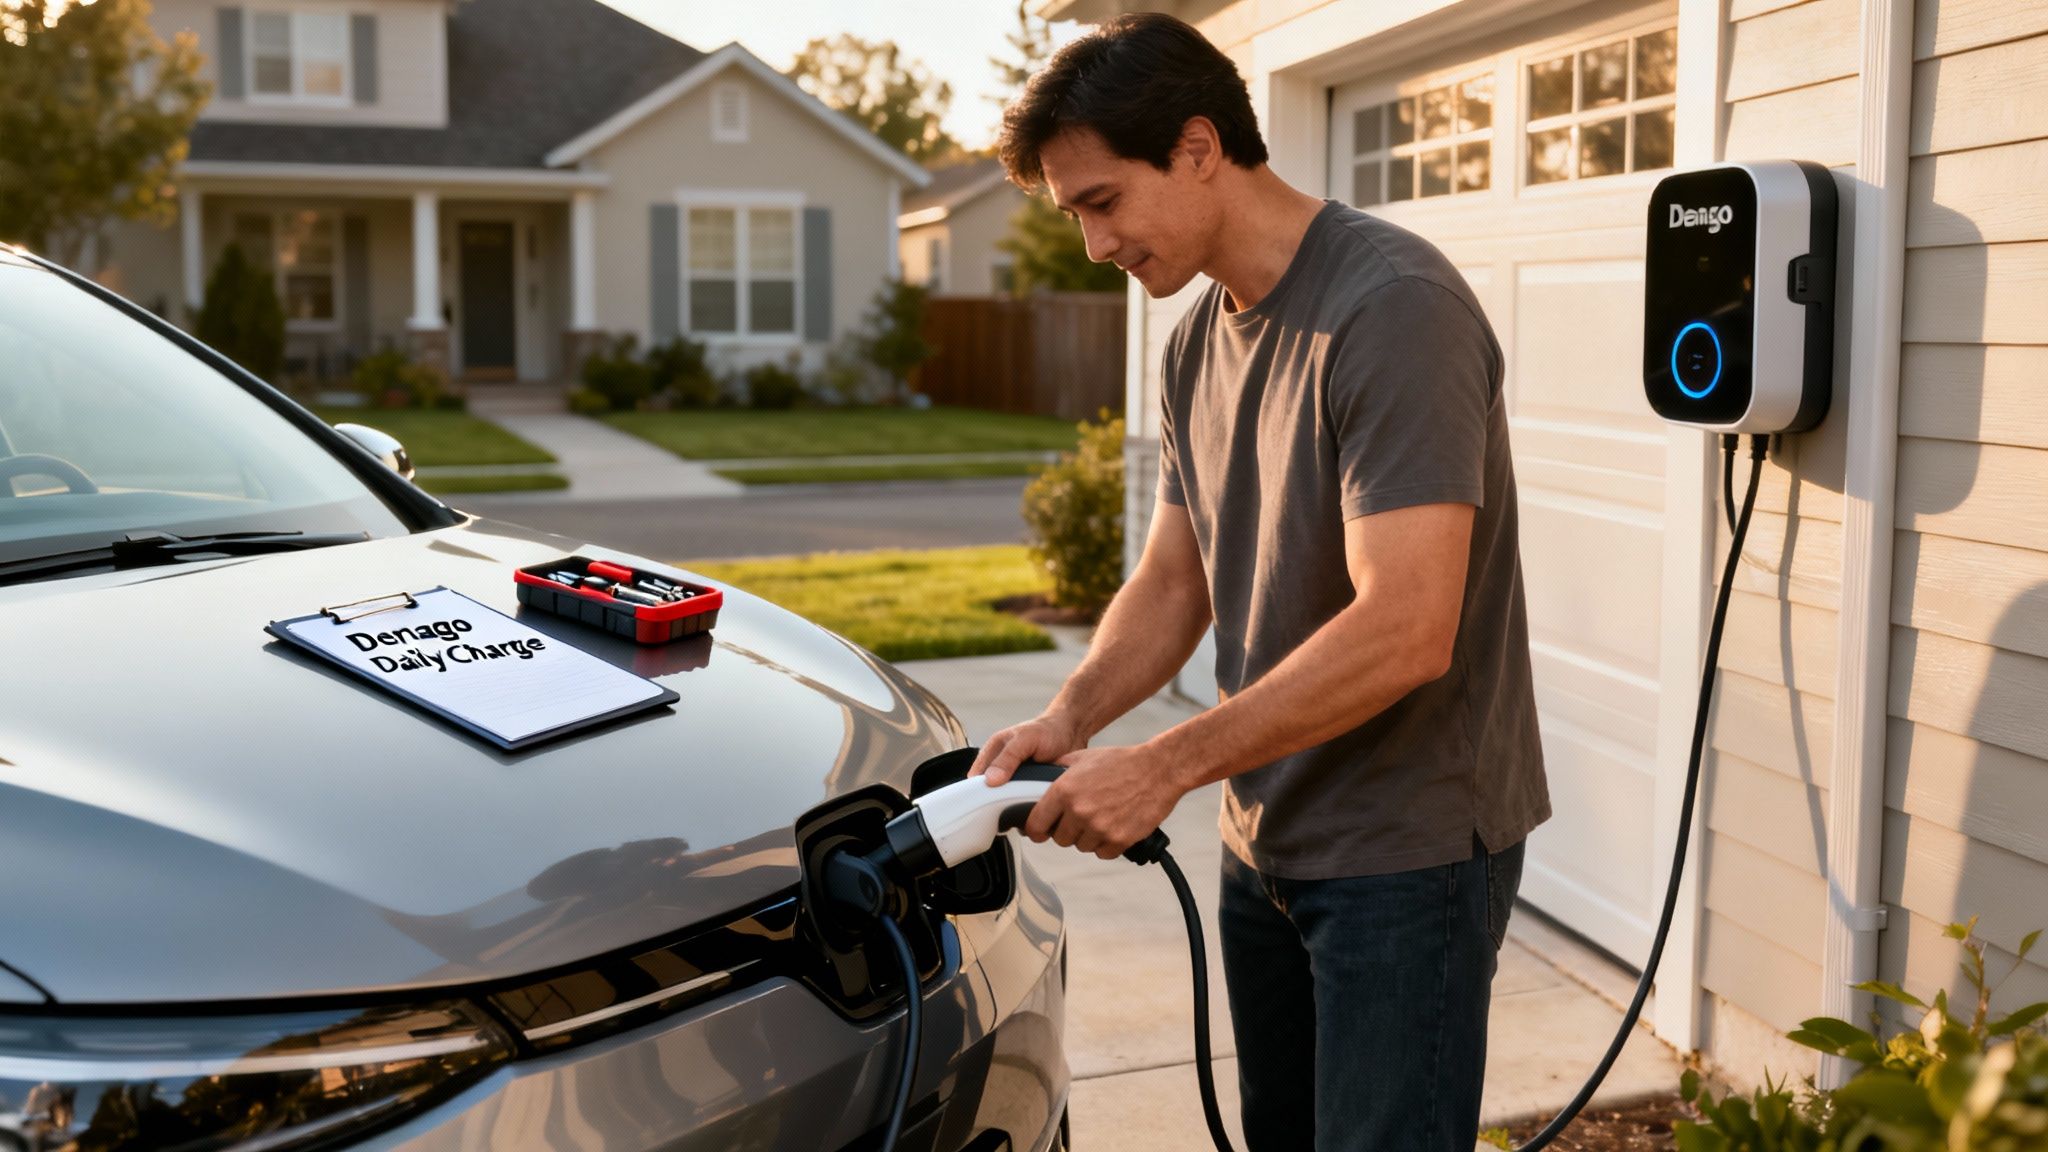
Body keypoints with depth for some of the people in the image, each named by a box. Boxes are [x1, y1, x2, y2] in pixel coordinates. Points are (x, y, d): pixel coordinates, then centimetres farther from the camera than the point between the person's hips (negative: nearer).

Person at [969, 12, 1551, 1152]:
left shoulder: (1392, 307, -21)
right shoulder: (1199, 342, 8)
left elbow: (1405, 630, -28)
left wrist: (1164, 766, -23)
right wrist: (1073, 714, -7)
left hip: (1411, 846, -8)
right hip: (1268, 840, 9)